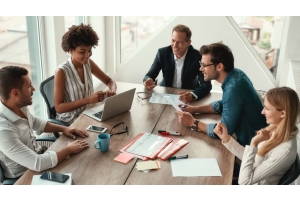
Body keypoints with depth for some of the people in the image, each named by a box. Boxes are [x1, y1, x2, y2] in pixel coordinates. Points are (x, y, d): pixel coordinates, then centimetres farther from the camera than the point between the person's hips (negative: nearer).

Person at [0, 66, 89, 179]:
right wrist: (69, 149, -23)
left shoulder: (19, 107, -10)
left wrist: (63, 129, 0)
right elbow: (37, 164, -35)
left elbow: (36, 123, 12)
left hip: (36, 156, 7)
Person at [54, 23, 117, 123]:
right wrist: (88, 100, -27)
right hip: (69, 122, -6)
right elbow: (59, 108, -18)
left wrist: (112, 90, -16)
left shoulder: (89, 63, -1)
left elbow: (110, 81, 8)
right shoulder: (61, 72, -18)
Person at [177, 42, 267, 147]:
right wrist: (195, 109, 4)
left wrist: (193, 122, -16)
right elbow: (223, 104, 14)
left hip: (252, 145, -8)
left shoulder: (233, 88, -30)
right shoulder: (236, 73, -2)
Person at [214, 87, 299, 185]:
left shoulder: (285, 150, -32)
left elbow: (244, 181, -31)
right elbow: (249, 157, 3)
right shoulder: (274, 129, -8)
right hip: (253, 179, 6)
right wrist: (226, 138, -7)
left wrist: (253, 144, -32)